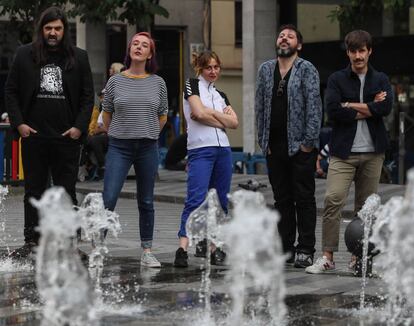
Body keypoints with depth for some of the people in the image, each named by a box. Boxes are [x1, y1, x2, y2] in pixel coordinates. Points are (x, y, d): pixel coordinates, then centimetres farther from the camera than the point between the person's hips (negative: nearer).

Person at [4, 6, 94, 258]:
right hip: (34, 135, 1)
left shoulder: (79, 58, 6)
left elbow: (88, 96, 6)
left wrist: (80, 127, -5)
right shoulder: (25, 55, 6)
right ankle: (32, 241, 10)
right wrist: (18, 123, -3)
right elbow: (11, 91, 8)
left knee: (67, 191, 3)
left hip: (67, 136, -1)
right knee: (34, 190, 6)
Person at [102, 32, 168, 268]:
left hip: (148, 148, 2)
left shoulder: (158, 82, 4)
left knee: (146, 202, 8)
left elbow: (163, 117, 14)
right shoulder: (116, 81, 1)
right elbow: (107, 114, 12)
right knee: (108, 200, -10)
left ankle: (147, 251, 15)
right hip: (119, 148, -1)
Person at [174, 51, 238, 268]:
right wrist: (222, 117, 0)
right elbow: (200, 113, -11)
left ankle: (216, 248, 9)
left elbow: (234, 123, 6)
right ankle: (182, 249, -23)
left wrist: (210, 113, -3)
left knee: (220, 201, 5)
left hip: (223, 150, 6)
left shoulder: (221, 95, 21)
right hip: (200, 149, -6)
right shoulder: (192, 85, 5)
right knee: (196, 200, -17)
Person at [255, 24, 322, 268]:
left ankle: (306, 250, 4)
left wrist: (309, 141, -13)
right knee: (282, 199, 9)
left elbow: (314, 106, -8)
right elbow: (260, 107, 13)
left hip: (300, 145, -5)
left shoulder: (307, 70, -2)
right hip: (274, 146, 5)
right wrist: (263, 140, 7)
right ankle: (286, 248, 16)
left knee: (304, 198, -1)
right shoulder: (266, 70, 12)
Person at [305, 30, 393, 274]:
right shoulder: (337, 79, 5)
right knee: (333, 199, -15)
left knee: (366, 205, 5)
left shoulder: (381, 80, 10)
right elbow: (333, 110, -11)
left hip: (372, 152, 2)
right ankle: (328, 257, -11)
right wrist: (369, 109, -8)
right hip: (343, 152, -2)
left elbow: (386, 107, -9)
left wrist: (351, 106, -9)